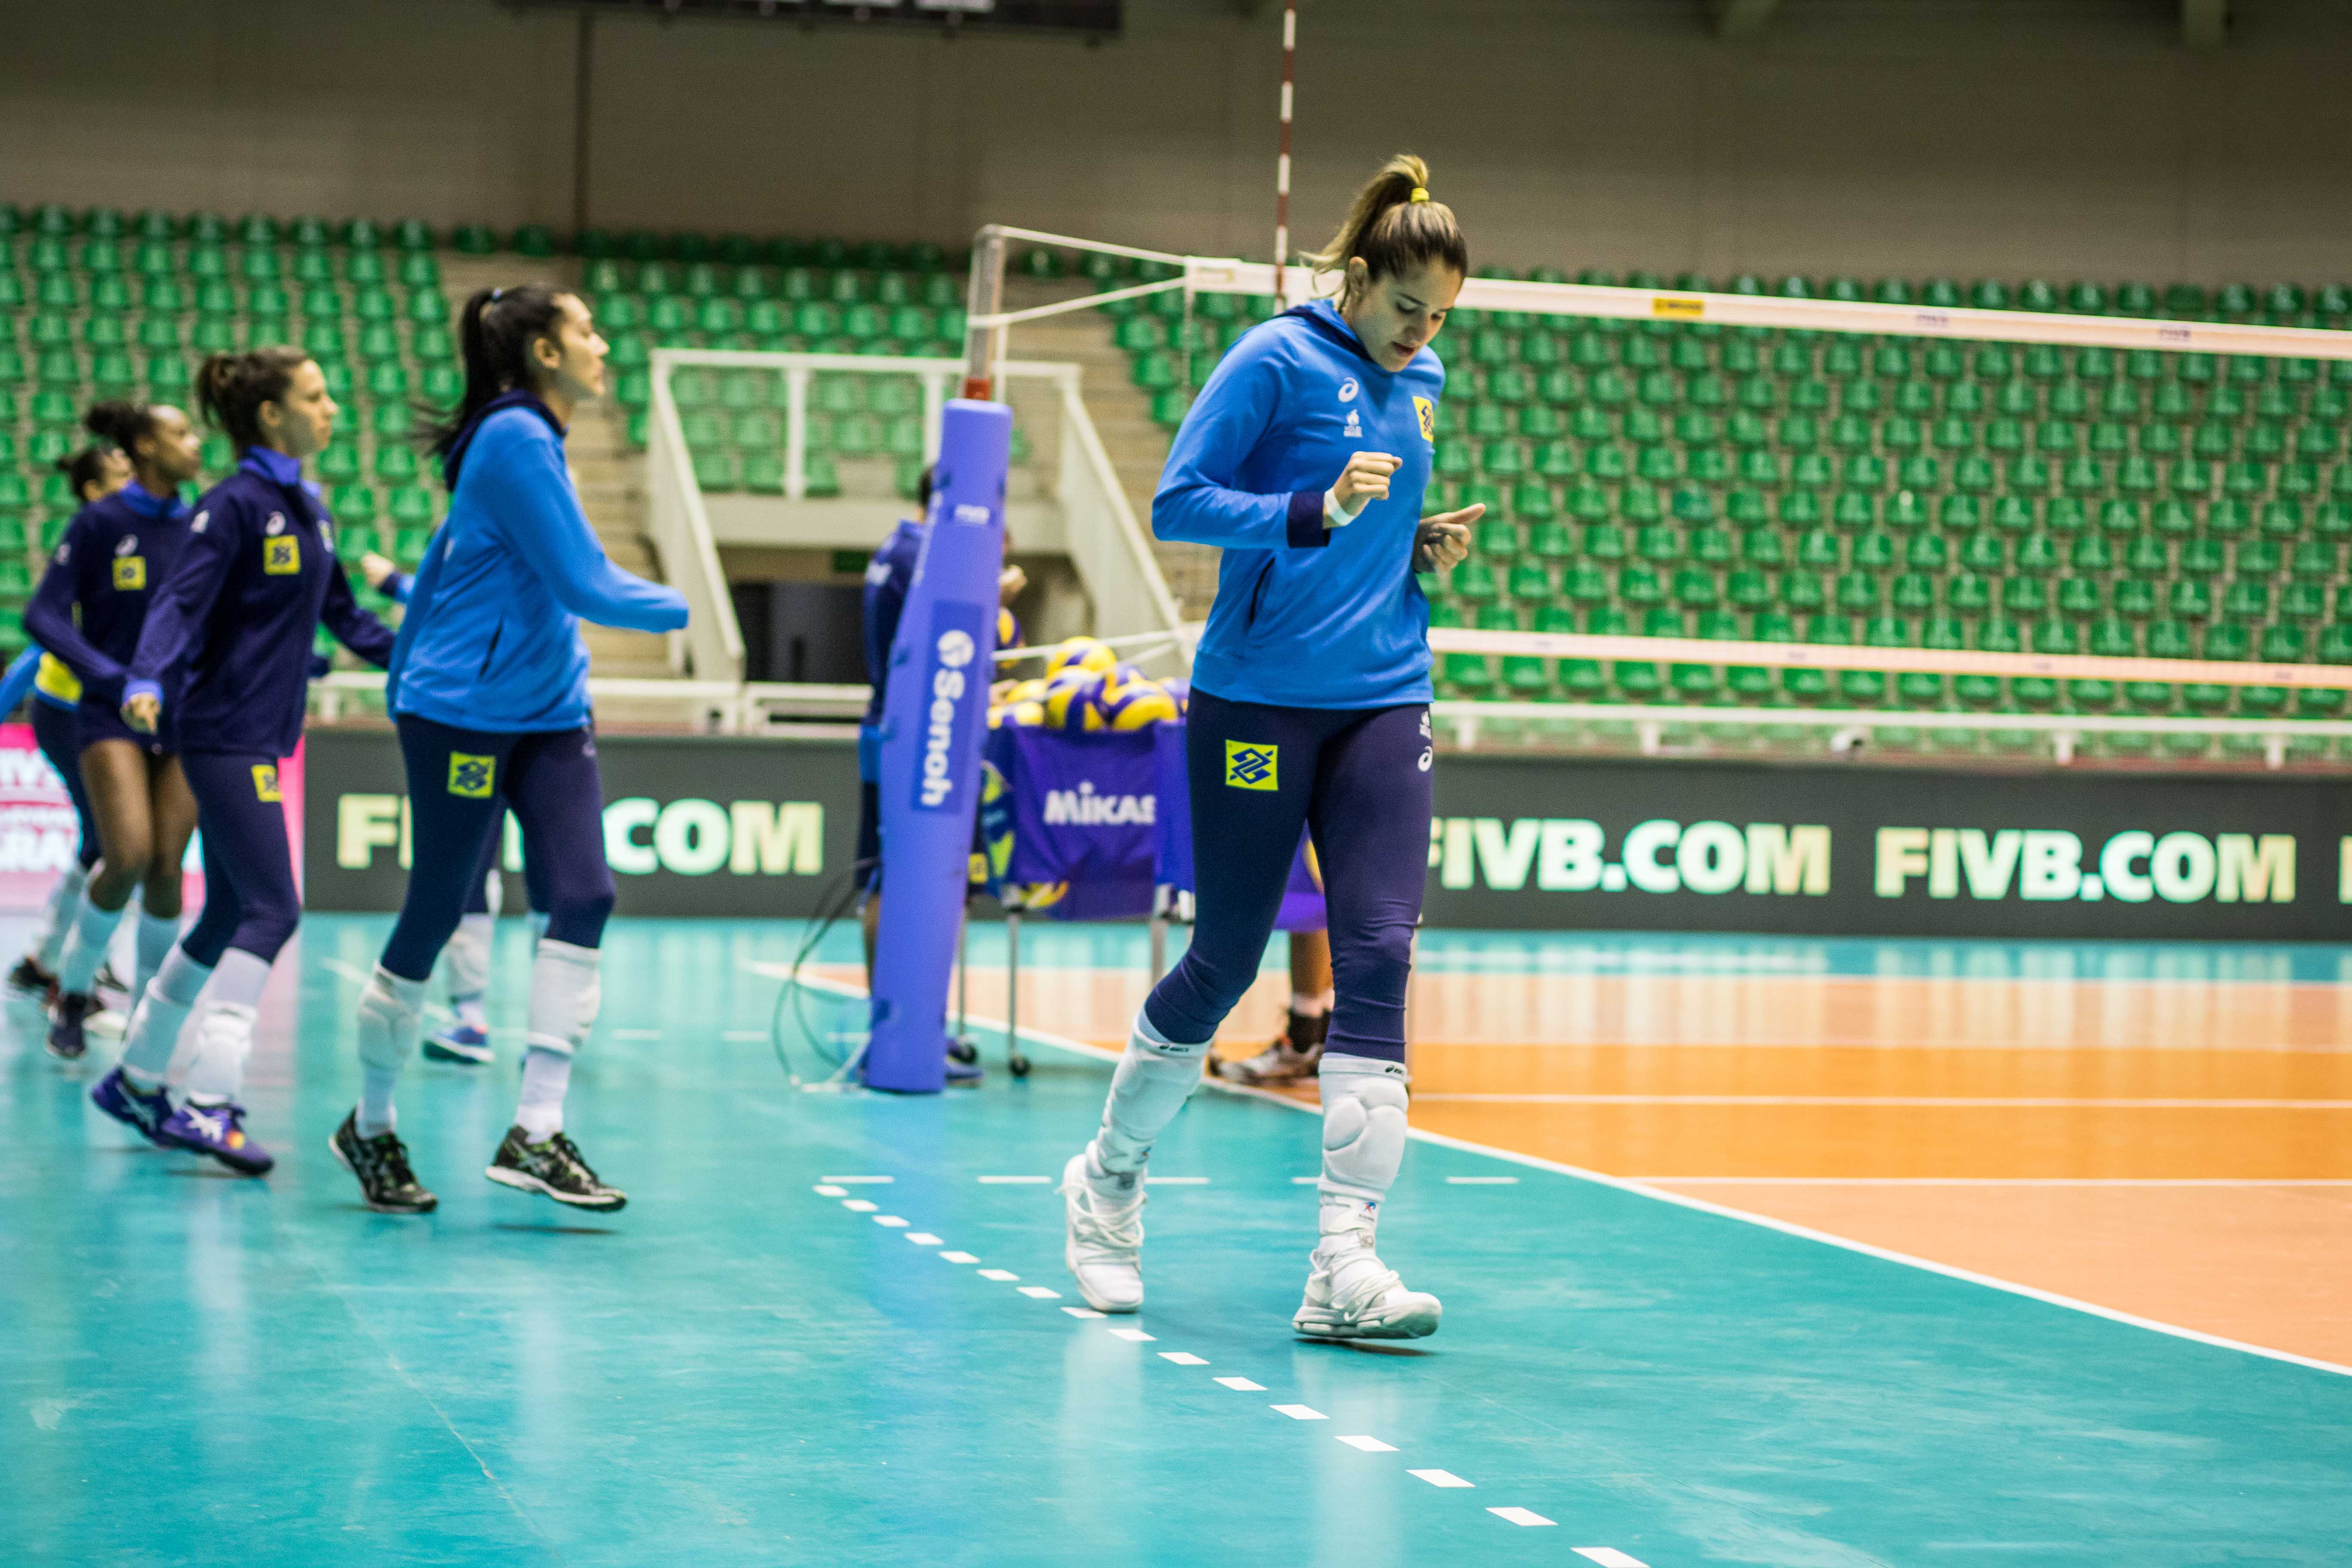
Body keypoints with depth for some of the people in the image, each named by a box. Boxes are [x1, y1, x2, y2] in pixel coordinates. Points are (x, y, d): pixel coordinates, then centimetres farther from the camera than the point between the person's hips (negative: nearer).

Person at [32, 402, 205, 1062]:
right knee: (128, 858, -19)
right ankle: (72, 989, 6)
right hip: (112, 715, -4)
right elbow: (43, 615, -9)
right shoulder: (99, 523, -6)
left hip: (184, 717, 4)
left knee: (166, 870, -3)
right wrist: (109, 676, -21)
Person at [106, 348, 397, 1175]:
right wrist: (147, 682, -37)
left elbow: (341, 613, 24)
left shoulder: (308, 507, 13)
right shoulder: (234, 504, -13)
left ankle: (137, 1078, 27)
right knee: (272, 911, -15)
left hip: (258, 740, 9)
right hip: (225, 730, -9)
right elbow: (180, 603, -21)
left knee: (229, 914, 14)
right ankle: (209, 1106, -17)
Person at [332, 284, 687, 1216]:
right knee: (435, 914, 1)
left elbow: (444, 559, 22)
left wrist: (406, 678, 27)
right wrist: (674, 609, -3)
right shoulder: (515, 441, -15)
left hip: (547, 715, 9)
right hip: (465, 712, -9)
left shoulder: (528, 440, 14)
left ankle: (535, 1136, -9)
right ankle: (371, 1129, 18)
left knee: (584, 896, -8)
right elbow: (583, 584, -20)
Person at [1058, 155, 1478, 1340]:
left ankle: (1344, 1267, -12)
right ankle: (1107, 1179, 29)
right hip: (1258, 699, -5)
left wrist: (1424, 548, 4)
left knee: (1378, 955, -9)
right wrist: (1318, 511, -22)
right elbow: (1177, 502, -11)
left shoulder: (1419, 384, 12)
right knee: (1225, 961, 3)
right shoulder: (1276, 361, -8)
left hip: (1382, 704, 5)